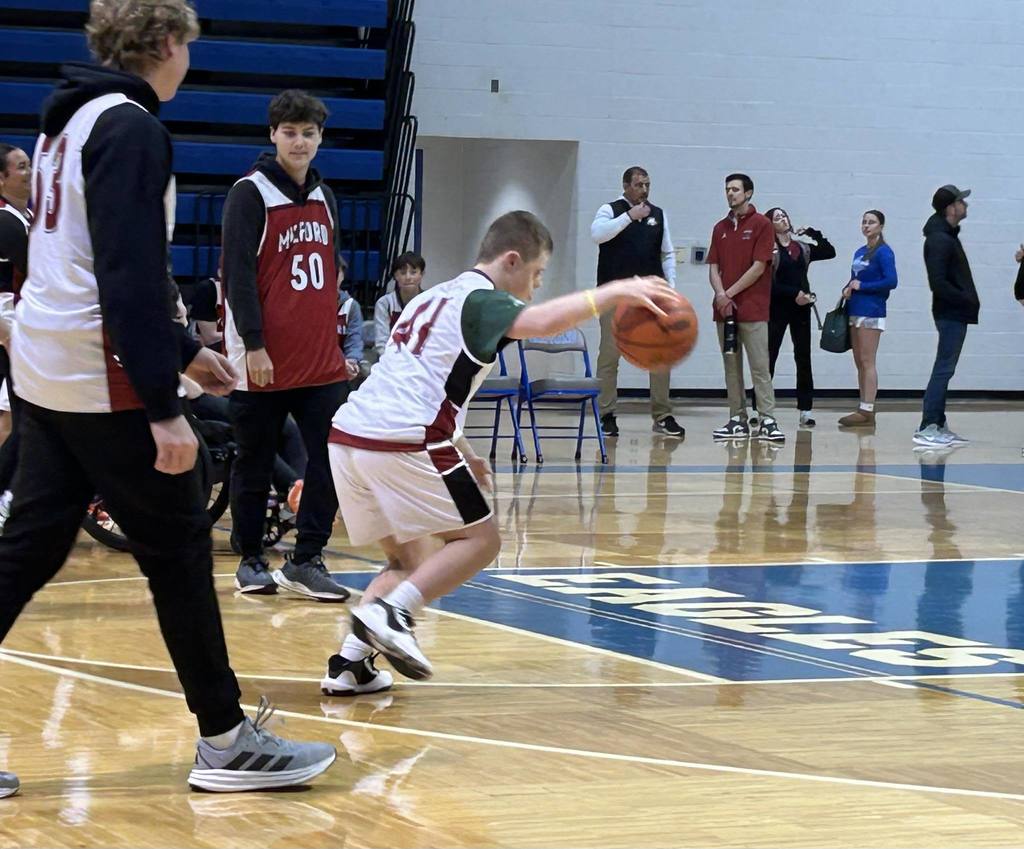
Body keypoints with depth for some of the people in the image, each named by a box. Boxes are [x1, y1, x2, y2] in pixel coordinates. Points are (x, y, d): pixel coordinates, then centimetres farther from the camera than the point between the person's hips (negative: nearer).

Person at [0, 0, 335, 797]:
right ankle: (228, 741, 7)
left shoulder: (72, 119, 16)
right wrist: (164, 406, -23)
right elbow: (131, 275, -22)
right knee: (179, 552, 0)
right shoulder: (130, 128, -14)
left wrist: (182, 349, 28)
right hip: (104, 380, -9)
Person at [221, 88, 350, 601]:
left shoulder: (324, 198, 14)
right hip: (264, 361, -5)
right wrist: (254, 345, -17)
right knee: (255, 465, 4)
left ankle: (307, 560, 3)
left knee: (331, 459, -3)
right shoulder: (250, 194, -6)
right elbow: (237, 274, -12)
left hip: (321, 361, 6)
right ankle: (251, 560, 17)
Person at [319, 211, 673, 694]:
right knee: (479, 539, 3)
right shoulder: (481, 299, -1)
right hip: (403, 442, -9)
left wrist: (463, 454, 34)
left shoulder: (437, 297, 27)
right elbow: (542, 322, -22)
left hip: (347, 435, 9)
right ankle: (390, 611, -15)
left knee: (409, 559, 19)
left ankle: (350, 663, 4)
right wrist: (614, 292, -15)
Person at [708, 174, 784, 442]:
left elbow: (759, 267, -8)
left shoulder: (761, 224, -1)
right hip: (725, 309, 6)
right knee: (731, 366, 6)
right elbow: (713, 267, 11)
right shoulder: (720, 228, 15)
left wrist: (730, 293, -10)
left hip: (752, 309, -6)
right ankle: (738, 420, 10)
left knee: (759, 366, -8)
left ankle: (767, 420, -10)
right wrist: (720, 294, -8)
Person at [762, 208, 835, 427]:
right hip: (777, 309, -5)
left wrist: (814, 233, 0)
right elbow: (769, 284, -10)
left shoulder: (803, 247, 11)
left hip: (801, 309, 5)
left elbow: (830, 252, 8)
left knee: (803, 359, 5)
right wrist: (794, 294, -15)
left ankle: (806, 409, 8)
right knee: (768, 358, -4)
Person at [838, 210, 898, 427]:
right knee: (859, 362, 9)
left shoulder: (883, 252, -7)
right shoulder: (859, 252, 15)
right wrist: (847, 289, 1)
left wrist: (861, 286, -12)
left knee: (867, 362, -9)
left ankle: (867, 411, -10)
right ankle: (863, 410, 12)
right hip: (855, 310, 8)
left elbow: (891, 281, -16)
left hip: (871, 312, -8)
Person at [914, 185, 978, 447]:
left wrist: (968, 301, 5)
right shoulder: (939, 240, -16)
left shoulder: (947, 235, 16)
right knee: (944, 370, -10)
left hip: (954, 314, 10)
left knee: (944, 370, 12)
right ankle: (927, 428, -10)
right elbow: (938, 283, -22)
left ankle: (939, 427, 17)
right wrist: (969, 301, -17)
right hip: (951, 314, -10)